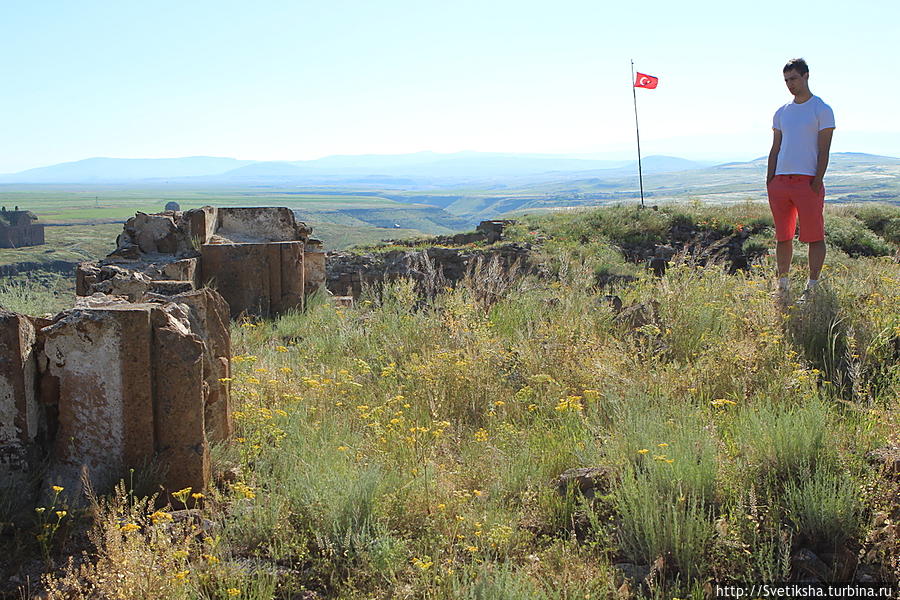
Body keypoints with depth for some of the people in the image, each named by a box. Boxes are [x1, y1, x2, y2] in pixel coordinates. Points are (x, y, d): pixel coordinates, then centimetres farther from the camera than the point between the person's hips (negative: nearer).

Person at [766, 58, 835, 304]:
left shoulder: (822, 110, 1)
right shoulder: (781, 113, 17)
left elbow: (823, 150, -5)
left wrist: (817, 182, -13)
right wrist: (770, 181, 8)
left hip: (807, 181, -5)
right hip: (780, 180, 5)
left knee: (815, 236, -3)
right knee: (782, 236, 9)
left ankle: (812, 287, 1)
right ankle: (783, 286, 17)